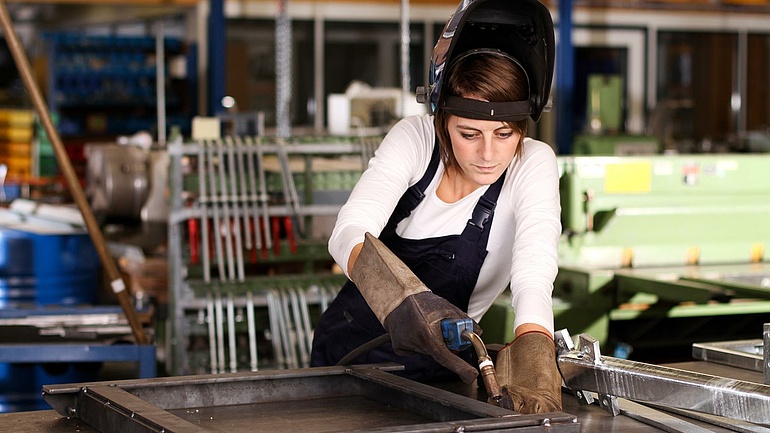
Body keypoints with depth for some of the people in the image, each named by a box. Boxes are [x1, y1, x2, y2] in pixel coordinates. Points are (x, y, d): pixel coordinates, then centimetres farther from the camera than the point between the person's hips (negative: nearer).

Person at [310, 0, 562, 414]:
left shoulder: (532, 164, -15)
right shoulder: (415, 137, -13)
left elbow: (534, 270, -32)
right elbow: (348, 233, -27)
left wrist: (532, 356, -53)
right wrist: (403, 299, -49)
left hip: (429, 371, -1)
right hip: (344, 345, 1)